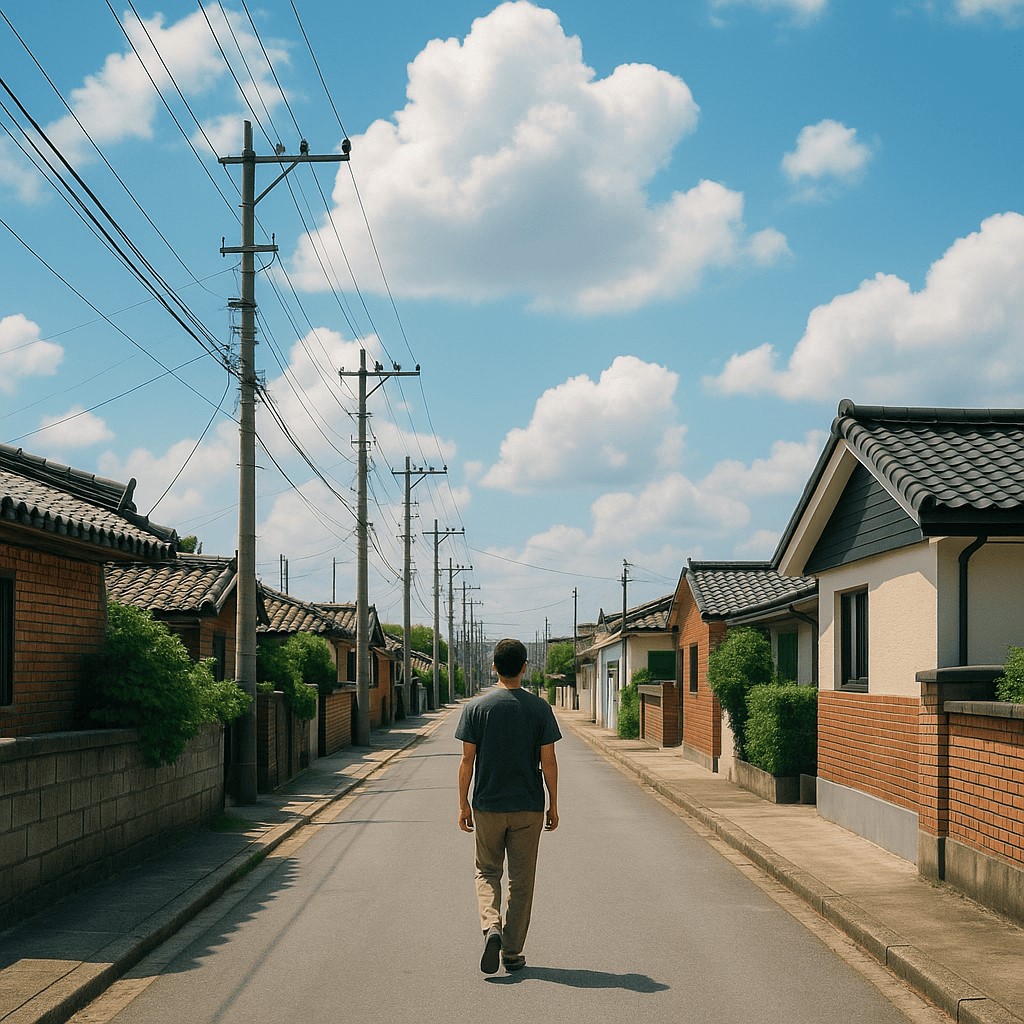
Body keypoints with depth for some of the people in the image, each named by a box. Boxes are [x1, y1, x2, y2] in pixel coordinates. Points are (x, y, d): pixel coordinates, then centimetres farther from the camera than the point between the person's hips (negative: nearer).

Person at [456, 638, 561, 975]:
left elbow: (467, 760, -4)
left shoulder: (476, 707, -5)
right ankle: (512, 952, 12)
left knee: (487, 872, 15)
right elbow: (548, 762, -4)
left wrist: (463, 804, 5)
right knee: (521, 880, 9)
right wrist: (553, 805, 6)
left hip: (487, 807, 0)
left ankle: (491, 927, -9)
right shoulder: (539, 708, -5)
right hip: (528, 808, 0)